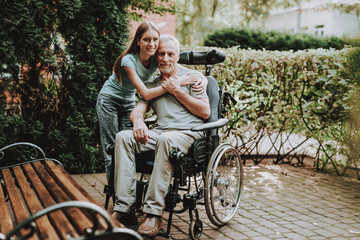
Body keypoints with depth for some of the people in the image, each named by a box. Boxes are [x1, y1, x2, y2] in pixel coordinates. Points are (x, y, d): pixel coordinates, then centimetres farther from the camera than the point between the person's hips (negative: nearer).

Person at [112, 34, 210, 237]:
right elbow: (137, 111, 14)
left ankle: (154, 214, -38)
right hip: (161, 132, 5)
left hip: (189, 133, -5)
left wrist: (178, 92, -4)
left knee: (166, 140, -40)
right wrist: (139, 120, -11)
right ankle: (125, 209, -26)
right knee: (124, 137, -22)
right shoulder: (153, 84, 23)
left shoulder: (193, 76, 9)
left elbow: (205, 112, 0)